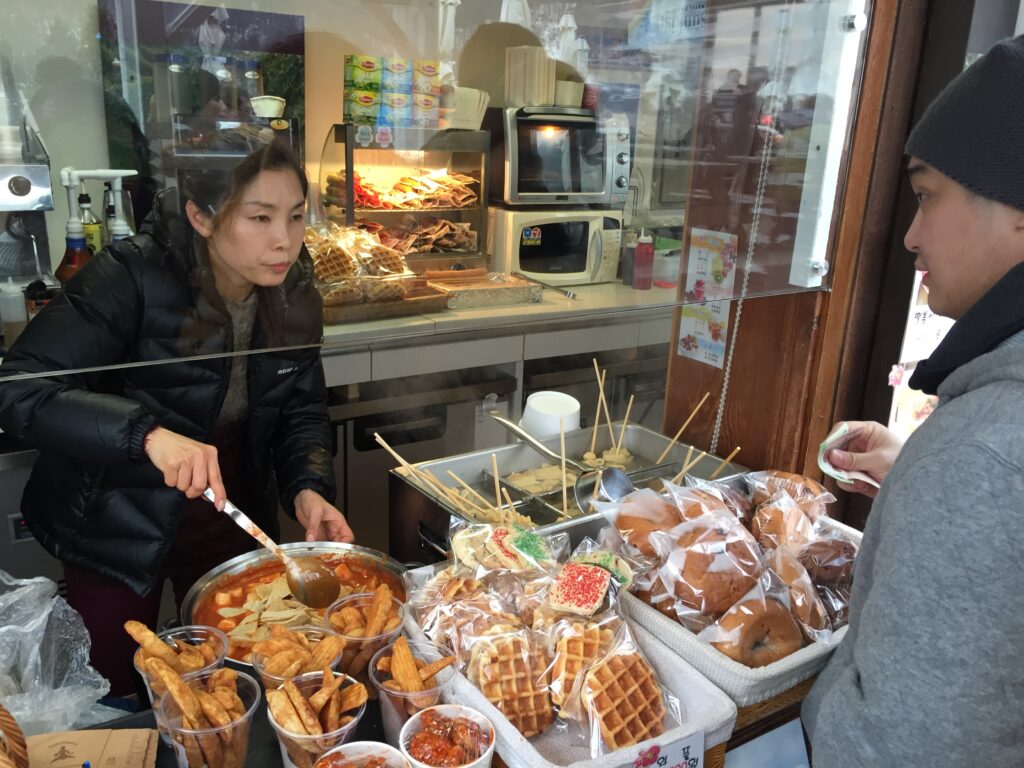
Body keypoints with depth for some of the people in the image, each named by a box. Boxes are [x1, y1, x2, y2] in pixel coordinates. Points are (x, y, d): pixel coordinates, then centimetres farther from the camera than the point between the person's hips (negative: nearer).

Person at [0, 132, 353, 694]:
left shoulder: (292, 292, -9)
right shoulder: (131, 276, -25)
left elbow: (301, 411, -2)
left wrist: (308, 489, -20)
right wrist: (147, 433, -43)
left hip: (231, 518, 4)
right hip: (119, 527, -4)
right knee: (113, 699, 17)